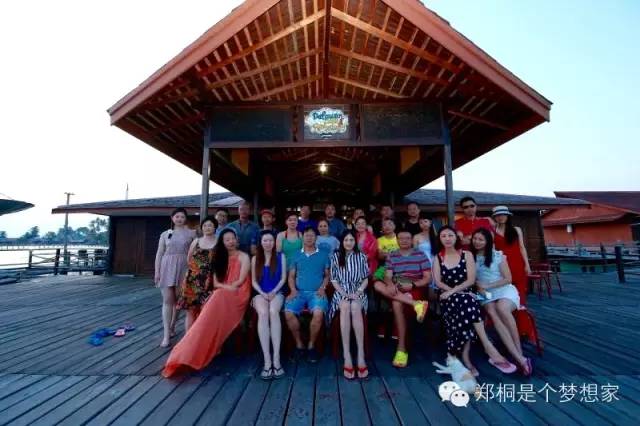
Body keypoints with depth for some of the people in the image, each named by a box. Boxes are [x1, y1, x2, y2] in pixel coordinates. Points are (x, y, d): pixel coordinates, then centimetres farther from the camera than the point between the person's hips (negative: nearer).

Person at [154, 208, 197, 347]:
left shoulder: (191, 233, 4)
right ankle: (166, 335, 0)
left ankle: (172, 328, 28)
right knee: (167, 300, -2)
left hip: (183, 268, 0)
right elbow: (159, 253, 8)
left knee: (177, 300, 9)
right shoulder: (165, 234, 8)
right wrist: (157, 272, 3)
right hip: (167, 268, 1)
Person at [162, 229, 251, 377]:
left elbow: (241, 281, -7)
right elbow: (215, 283, 8)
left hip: (238, 296, -4)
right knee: (210, 308, -29)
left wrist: (224, 288, -8)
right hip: (222, 297, 4)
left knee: (218, 300, -34)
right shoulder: (221, 258, 16)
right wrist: (227, 287, -11)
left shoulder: (243, 257, 2)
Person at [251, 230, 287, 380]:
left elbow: (283, 278, 3)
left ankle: (276, 359, -34)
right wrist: (263, 294, -9)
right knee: (263, 313, -33)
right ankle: (267, 361, -34)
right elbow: (254, 281, 8)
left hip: (277, 293, -1)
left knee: (273, 312, -34)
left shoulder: (280, 257, 8)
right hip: (260, 294, 1)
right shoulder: (255, 259, 12)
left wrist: (273, 292, -11)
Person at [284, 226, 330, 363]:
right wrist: (293, 289, -3)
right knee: (288, 313, -27)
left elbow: (327, 275, 12)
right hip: (299, 292, 2)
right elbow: (291, 276, 14)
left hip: (316, 292, -1)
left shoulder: (323, 255, 12)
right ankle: (299, 343, -2)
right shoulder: (296, 255, 15)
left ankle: (311, 345, -6)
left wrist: (322, 288, -5)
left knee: (318, 313, -32)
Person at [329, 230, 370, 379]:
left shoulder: (361, 256, 10)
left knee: (355, 308, -34)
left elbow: (366, 278, 9)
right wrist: (344, 293, -9)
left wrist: (358, 292, -8)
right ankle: (347, 356, -35)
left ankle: (361, 355, -34)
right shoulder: (335, 256, 9)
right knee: (345, 307, -35)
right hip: (341, 291, 0)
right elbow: (333, 279, 5)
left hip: (357, 291, 0)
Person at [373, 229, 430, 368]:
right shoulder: (391, 256, 10)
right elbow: (387, 277, -1)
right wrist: (390, 285, -25)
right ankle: (416, 304, -34)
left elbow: (428, 278, -2)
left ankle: (402, 348, -24)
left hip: (415, 289, -3)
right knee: (377, 285, -27)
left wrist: (412, 285, -19)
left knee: (397, 303, -34)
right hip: (396, 289, 4)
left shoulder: (420, 255, 4)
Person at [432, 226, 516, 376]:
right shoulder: (438, 258, 10)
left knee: (466, 303, -35)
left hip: (465, 294, 0)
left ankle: (465, 355, -32)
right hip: (448, 297, 0)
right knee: (466, 302, -34)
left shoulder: (467, 255, 7)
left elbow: (471, 280, -3)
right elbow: (438, 282, 1)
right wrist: (453, 291, -15)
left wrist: (453, 290, -16)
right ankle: (488, 346, -34)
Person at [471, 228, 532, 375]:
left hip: (505, 290, -1)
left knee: (501, 308, -35)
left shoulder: (498, 255, 0)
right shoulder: (470, 257, 6)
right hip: (486, 295, 1)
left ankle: (519, 352, -24)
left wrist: (487, 286, -10)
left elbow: (508, 279, -1)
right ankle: (520, 358, -32)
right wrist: (479, 287, -10)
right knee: (492, 312, -31)